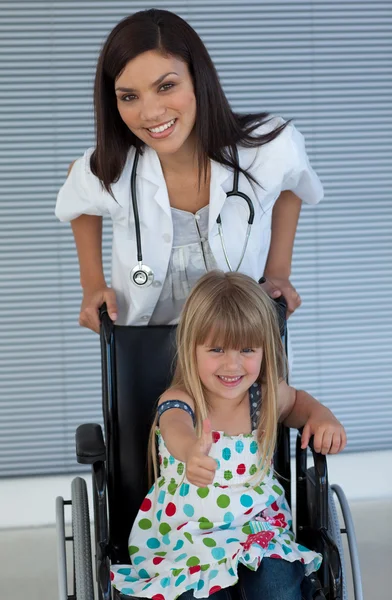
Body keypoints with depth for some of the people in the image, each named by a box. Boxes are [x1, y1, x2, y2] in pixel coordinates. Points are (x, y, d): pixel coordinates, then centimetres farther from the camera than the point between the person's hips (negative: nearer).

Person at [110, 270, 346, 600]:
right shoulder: (179, 401, -18)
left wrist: (322, 415, 0)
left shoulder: (268, 396, -4)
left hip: (258, 526, 3)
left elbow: (297, 400, 23)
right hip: (188, 534, -3)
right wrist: (191, 451, -69)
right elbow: (176, 427, -45)